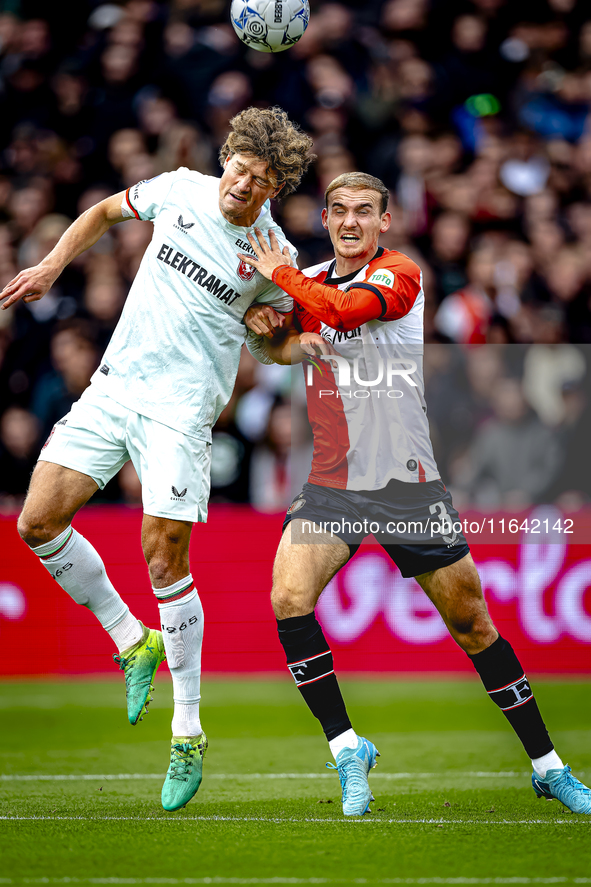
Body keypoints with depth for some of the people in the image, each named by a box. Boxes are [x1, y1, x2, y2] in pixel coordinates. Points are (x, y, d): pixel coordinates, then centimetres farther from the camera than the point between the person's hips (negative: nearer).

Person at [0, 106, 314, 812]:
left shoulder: (274, 258, -4)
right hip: (113, 384, 5)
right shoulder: (181, 190, 3)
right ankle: (132, 642, 16)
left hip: (182, 408, -4)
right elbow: (105, 211, 21)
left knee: (164, 559, -12)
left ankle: (188, 734, -1)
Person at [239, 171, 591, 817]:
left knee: (472, 625, 3)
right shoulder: (309, 282, 9)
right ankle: (346, 748, -4)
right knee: (289, 600, -19)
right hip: (332, 484, 4)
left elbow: (346, 307, -26)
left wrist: (279, 274, -12)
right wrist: (269, 331, -8)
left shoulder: (400, 274, -8)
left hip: (408, 483, -4)